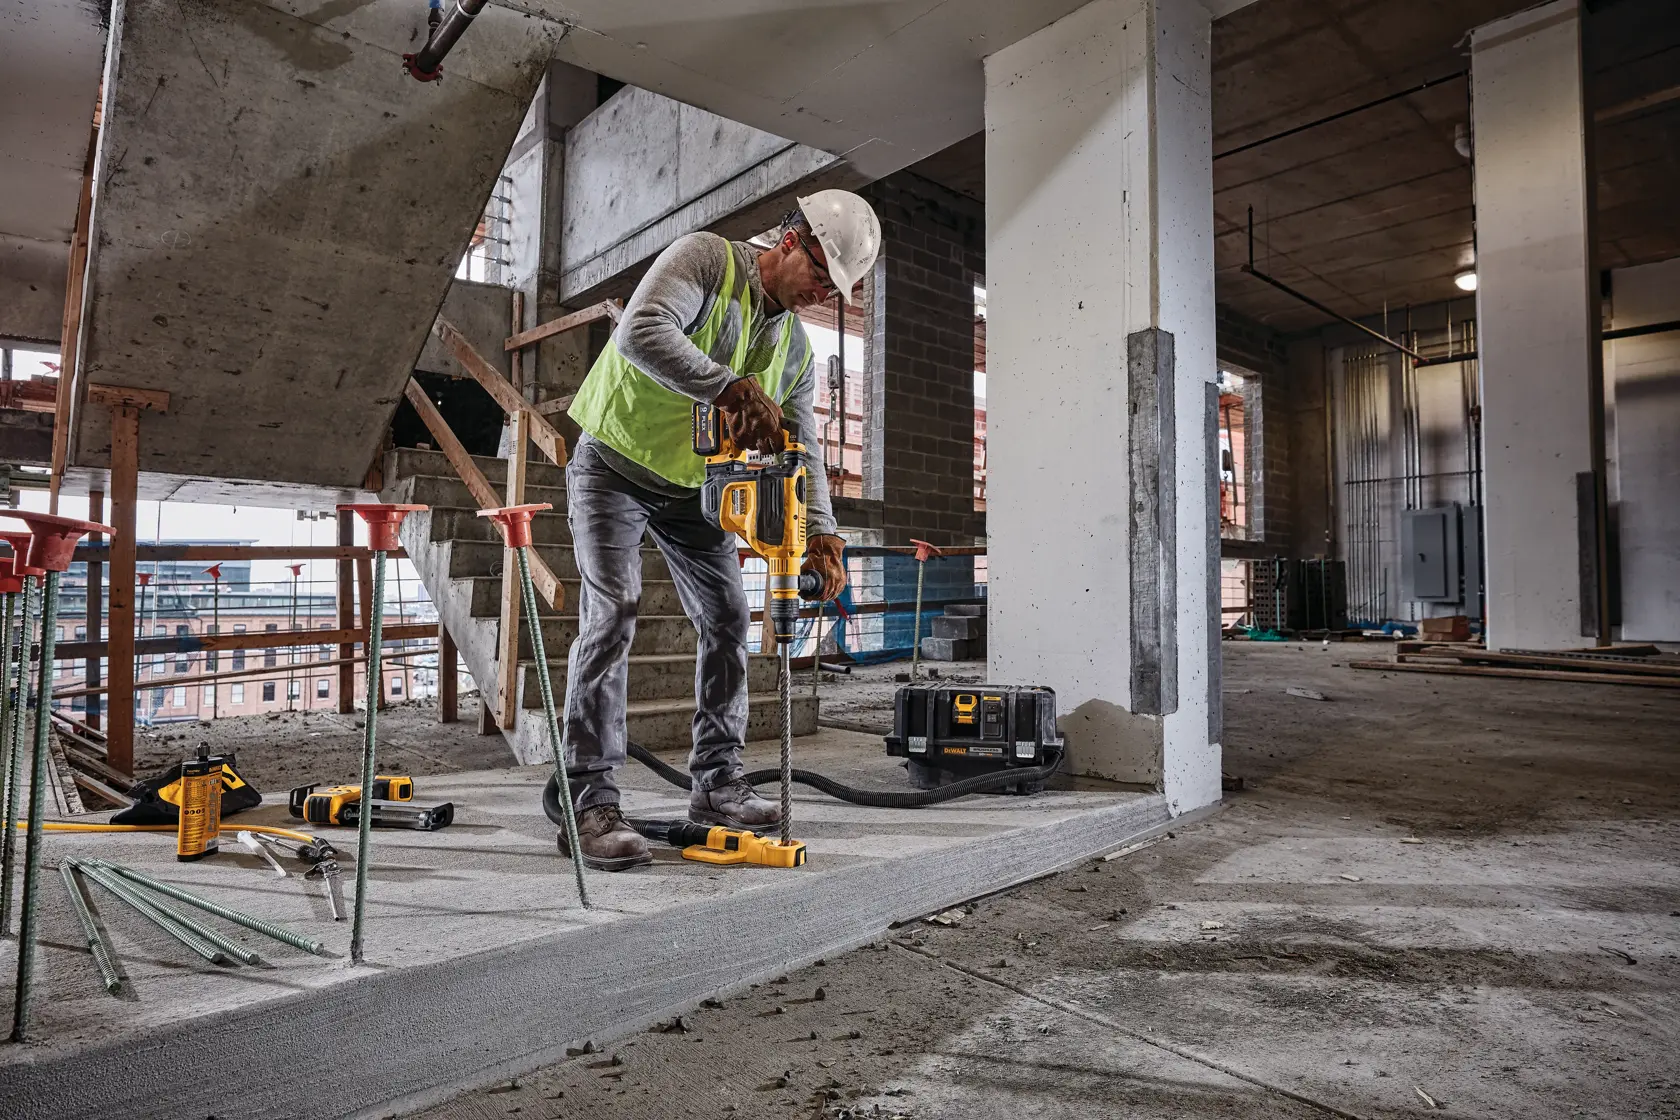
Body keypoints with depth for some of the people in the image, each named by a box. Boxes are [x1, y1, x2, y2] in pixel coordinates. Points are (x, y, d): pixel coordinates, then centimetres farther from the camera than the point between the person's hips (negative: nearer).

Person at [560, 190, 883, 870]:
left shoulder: (795, 347, 4)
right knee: (611, 618, -16)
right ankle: (590, 800, -10)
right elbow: (640, 334, -34)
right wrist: (731, 386, -44)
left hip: (693, 485, 7)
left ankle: (718, 782, 15)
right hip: (614, 465, -6)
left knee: (727, 618, 3)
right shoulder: (705, 259, -15)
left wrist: (819, 533, -16)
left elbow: (800, 449, 0)